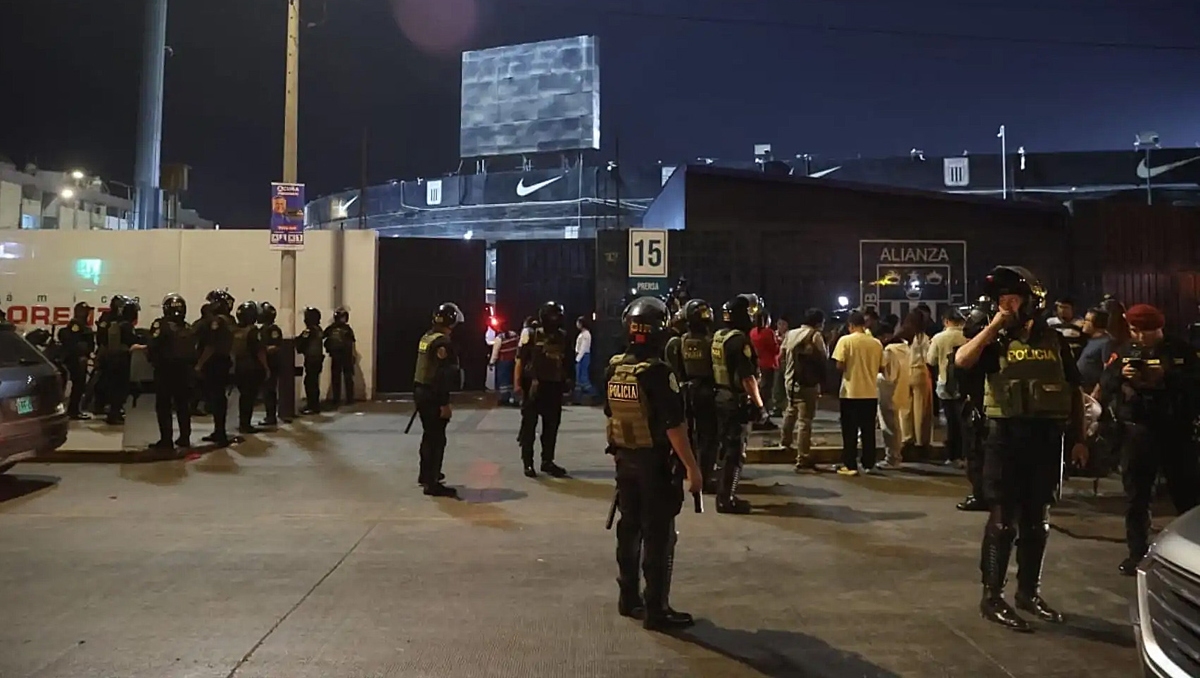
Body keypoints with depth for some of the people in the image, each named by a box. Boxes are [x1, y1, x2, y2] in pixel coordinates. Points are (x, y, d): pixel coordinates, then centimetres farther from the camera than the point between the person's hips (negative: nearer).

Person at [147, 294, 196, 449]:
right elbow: (194, 351, 5)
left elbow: (153, 348, -14)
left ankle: (166, 440, 0)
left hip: (165, 370, -5)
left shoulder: (161, 325, -9)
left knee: (164, 406, 2)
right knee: (183, 405, 13)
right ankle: (185, 438, 16)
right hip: (185, 370, 5)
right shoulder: (189, 328, 7)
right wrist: (191, 365, 12)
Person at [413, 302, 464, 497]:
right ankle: (431, 483, 0)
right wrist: (444, 403, -21)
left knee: (429, 434, 22)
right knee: (437, 439, -3)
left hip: (420, 391, 10)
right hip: (432, 395, -10)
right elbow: (441, 375, -22)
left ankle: (425, 474, 35)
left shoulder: (426, 337, 11)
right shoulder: (442, 342, -18)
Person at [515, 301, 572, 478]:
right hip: (533, 385, -5)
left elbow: (566, 362, 14)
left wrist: (567, 380, 9)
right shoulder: (532, 336, -6)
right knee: (529, 425, 2)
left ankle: (547, 461, 22)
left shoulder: (563, 337, 7)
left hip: (554, 386, 5)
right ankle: (527, 462, 10)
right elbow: (520, 360, -7)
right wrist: (518, 383, -13)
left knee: (552, 426, 11)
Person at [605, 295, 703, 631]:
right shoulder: (658, 372, -20)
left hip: (624, 457, 7)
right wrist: (691, 466, -17)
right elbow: (674, 425, -22)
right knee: (659, 535, 1)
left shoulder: (614, 368, 3)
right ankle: (656, 609, 7)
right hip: (655, 461, -7)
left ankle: (628, 598, 27)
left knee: (629, 527, 16)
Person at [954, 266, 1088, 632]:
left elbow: (1074, 392, 13)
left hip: (1048, 437, 4)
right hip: (1007, 435, -3)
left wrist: (1078, 439, 9)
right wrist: (994, 326, -15)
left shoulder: (1055, 341, 9)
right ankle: (992, 596, 7)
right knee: (1003, 520, -1)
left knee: (1037, 521, 13)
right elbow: (961, 360, -20)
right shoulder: (996, 340, 0)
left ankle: (1029, 592, 27)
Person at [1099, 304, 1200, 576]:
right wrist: (1120, 376, -17)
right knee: (1136, 496, 7)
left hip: (1176, 432, -1)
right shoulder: (1124, 352, 8)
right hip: (1137, 432, 2)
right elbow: (1104, 387, 1)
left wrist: (1167, 376, -20)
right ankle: (1137, 553, 17)